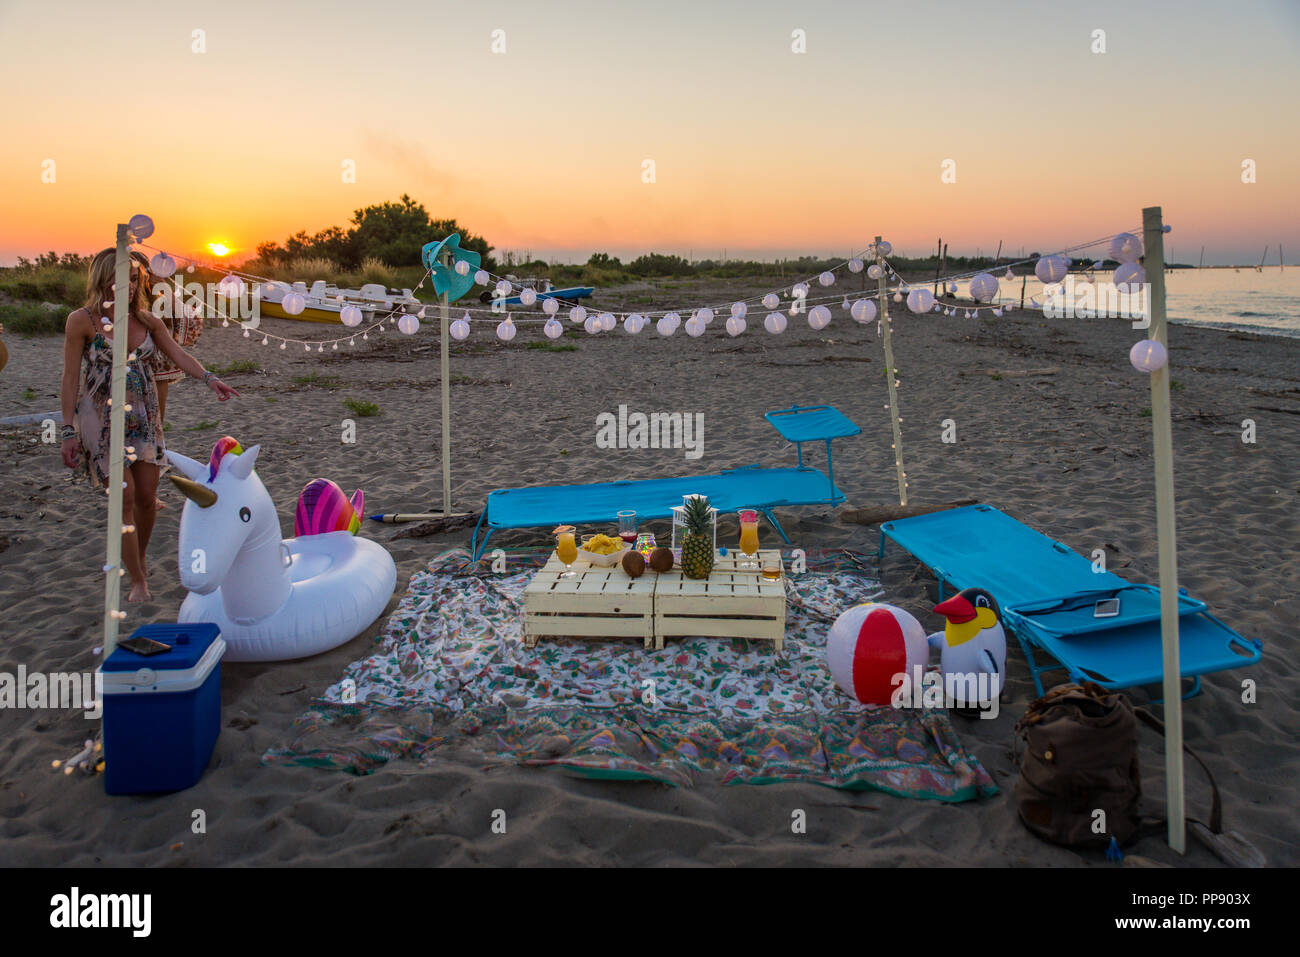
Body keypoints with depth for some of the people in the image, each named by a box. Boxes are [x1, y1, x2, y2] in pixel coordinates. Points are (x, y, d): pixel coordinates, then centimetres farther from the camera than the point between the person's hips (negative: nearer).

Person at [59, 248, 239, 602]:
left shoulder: (147, 320, 6)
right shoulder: (82, 320, -7)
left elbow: (177, 354, 0)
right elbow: (70, 377, -7)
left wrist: (209, 378, -20)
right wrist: (69, 430, -10)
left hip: (144, 416, 4)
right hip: (103, 419, -4)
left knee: (147, 496, 7)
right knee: (125, 497, -8)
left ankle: (140, 558, 33)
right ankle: (138, 581, 1)